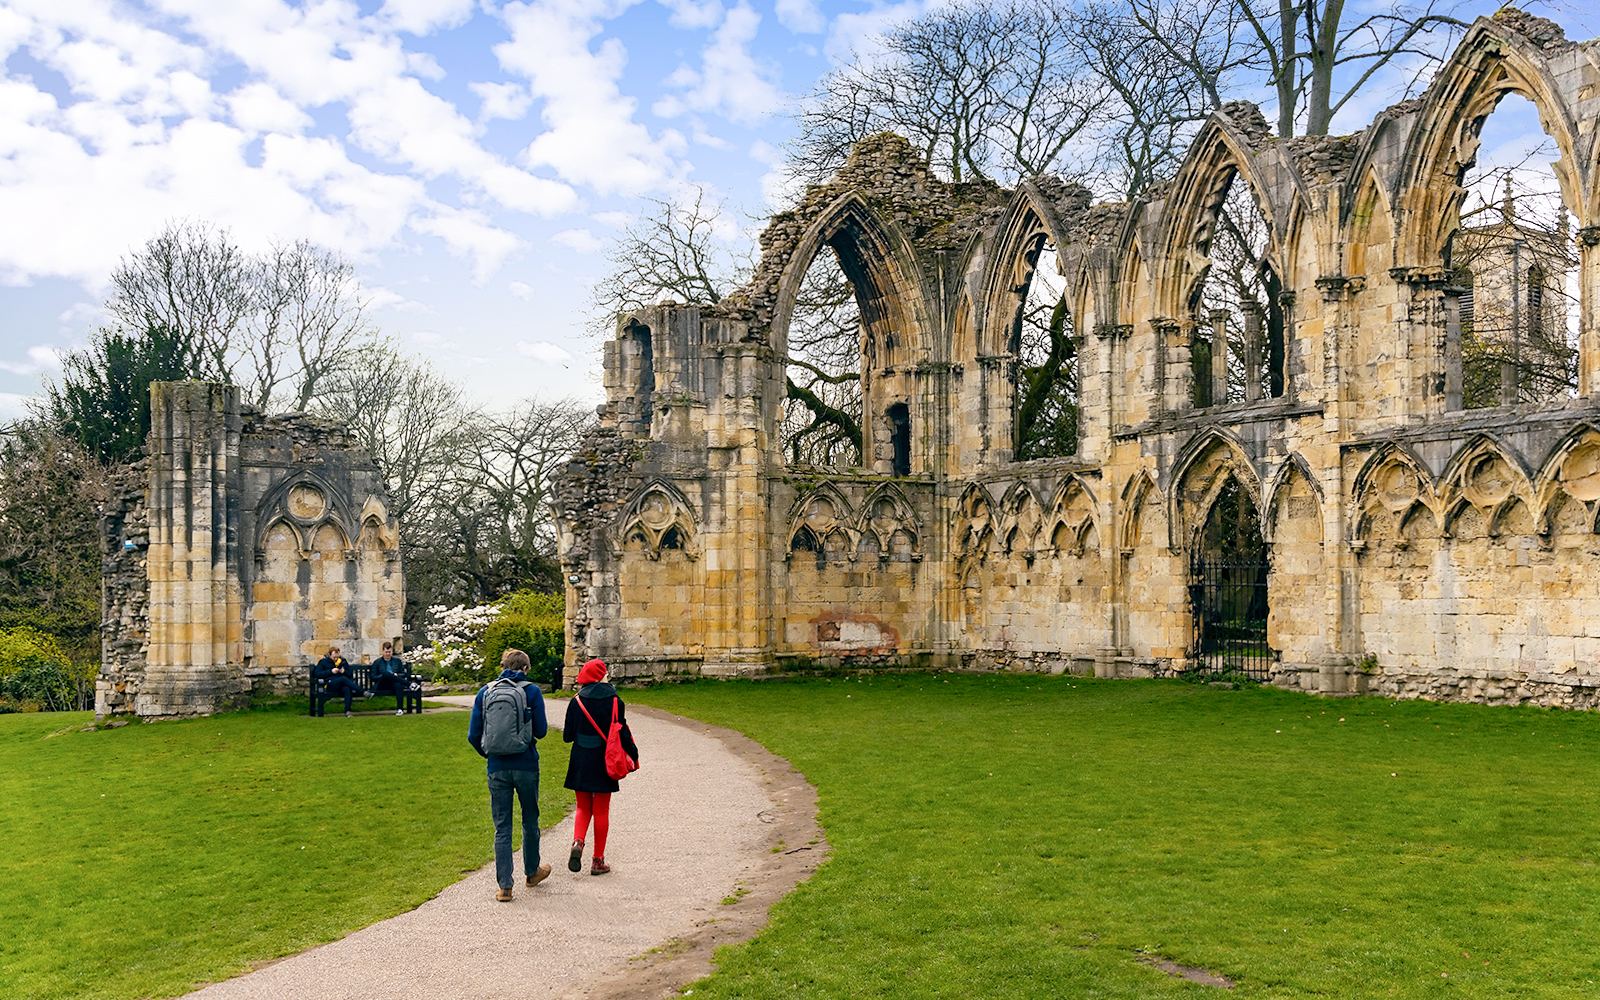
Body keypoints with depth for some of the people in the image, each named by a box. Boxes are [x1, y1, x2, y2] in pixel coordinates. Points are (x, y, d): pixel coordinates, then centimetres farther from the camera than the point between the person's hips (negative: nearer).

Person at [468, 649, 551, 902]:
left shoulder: (485, 692, 2)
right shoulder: (532, 691, -5)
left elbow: (473, 735, 1)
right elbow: (540, 730, -7)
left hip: (497, 768, 1)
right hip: (526, 766, -1)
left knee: (502, 827, 6)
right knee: (530, 821, 17)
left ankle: (504, 886, 4)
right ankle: (532, 872, 33)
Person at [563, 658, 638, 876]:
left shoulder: (576, 701, -2)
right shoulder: (614, 701, -7)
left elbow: (568, 736, 0)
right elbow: (622, 733, -7)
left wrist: (566, 732, 23)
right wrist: (633, 754, 6)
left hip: (581, 763, 1)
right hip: (604, 763, -1)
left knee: (583, 807, 15)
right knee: (601, 810, 8)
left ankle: (578, 842, -11)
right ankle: (598, 860, 10)